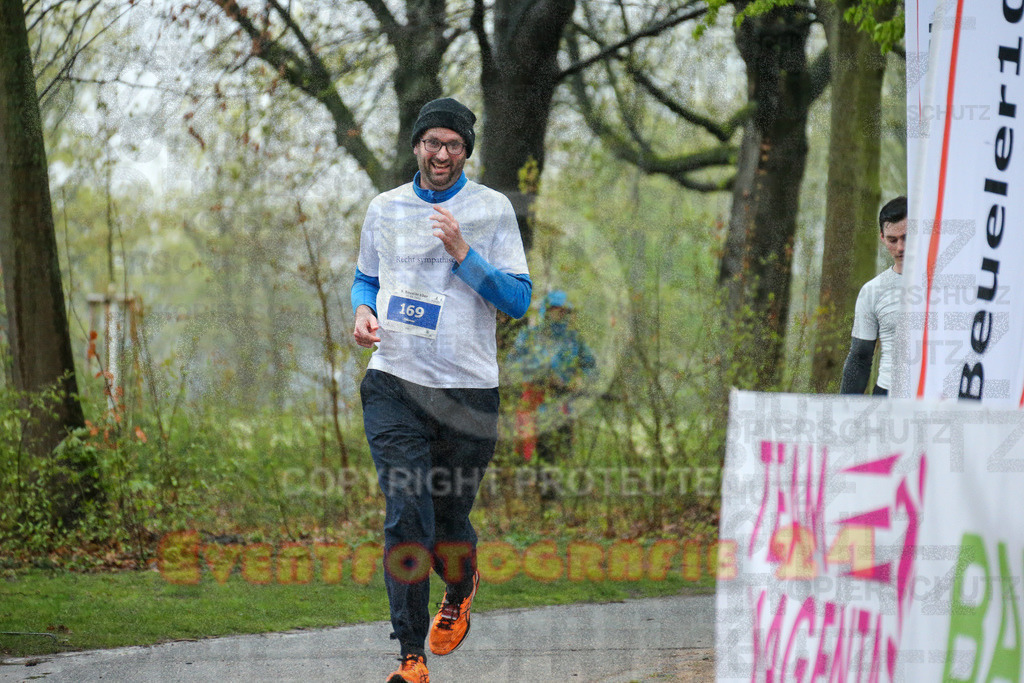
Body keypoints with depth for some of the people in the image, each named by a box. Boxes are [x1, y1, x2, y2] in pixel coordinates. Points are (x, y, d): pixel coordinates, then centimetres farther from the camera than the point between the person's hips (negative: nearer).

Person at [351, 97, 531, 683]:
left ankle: (461, 591, 43)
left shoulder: (492, 210, 1)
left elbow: (519, 299, -2)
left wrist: (462, 252, -14)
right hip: (394, 386, 1)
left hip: (468, 390, -1)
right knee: (408, 520, -13)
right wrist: (362, 311, 1)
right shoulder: (385, 209, 10)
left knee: (449, 524, 7)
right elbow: (366, 278, 24)